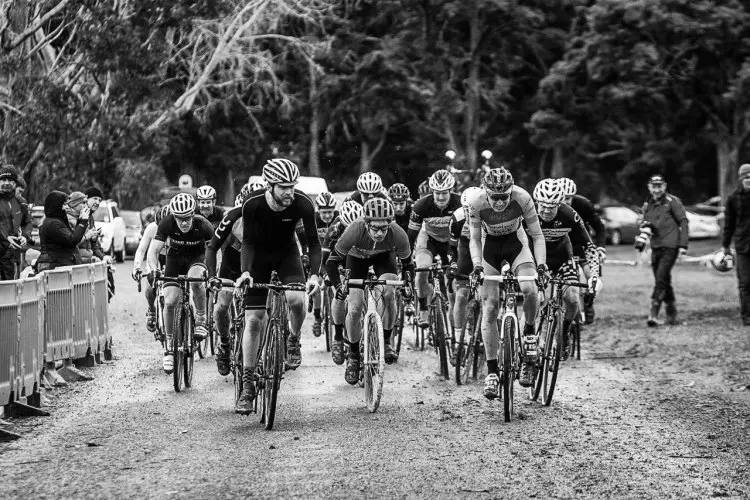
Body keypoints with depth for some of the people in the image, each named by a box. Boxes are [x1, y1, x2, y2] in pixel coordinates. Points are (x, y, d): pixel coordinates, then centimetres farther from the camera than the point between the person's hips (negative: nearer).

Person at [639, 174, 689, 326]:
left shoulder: (672, 202, -4)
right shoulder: (647, 205, 14)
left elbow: (683, 222, -4)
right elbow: (642, 223, 22)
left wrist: (683, 245, -10)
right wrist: (644, 225, -5)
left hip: (670, 247, -6)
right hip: (655, 247, 6)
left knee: (661, 279, -15)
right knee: (664, 281, 11)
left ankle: (653, 314, -19)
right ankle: (672, 315, 22)